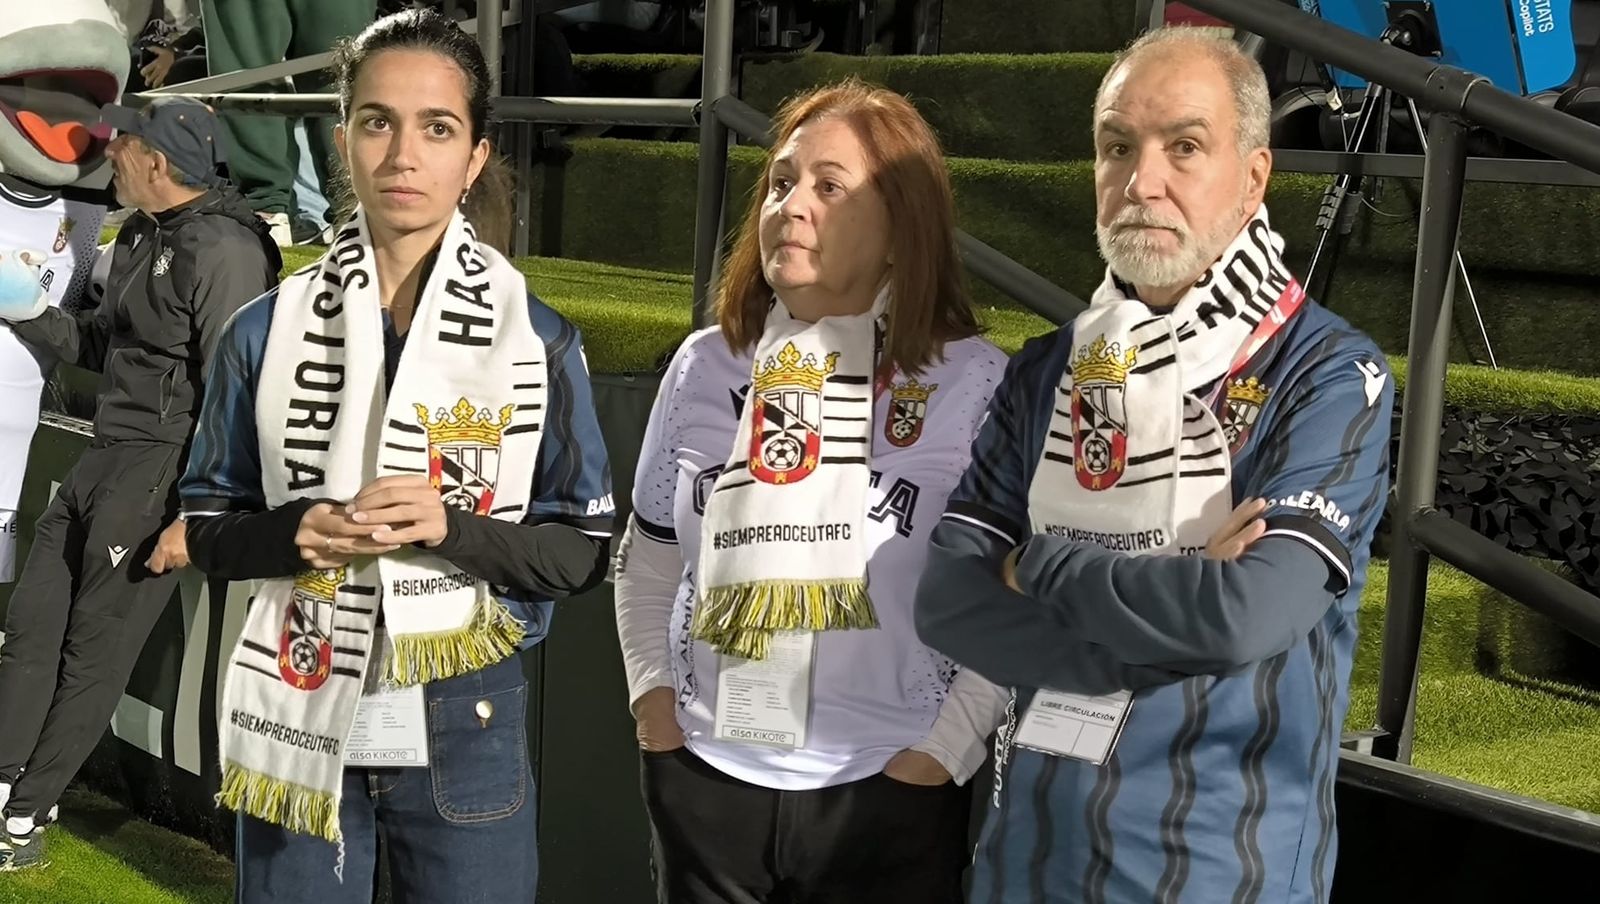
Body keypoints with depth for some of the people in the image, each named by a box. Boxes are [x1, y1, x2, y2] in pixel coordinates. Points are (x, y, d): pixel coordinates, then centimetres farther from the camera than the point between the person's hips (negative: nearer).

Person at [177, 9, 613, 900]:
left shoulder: (537, 339, -3)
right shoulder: (268, 330, 0)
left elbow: (585, 552, -2)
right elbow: (208, 526, 6)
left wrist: (455, 528, -19)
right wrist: (295, 532, -15)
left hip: (464, 729, -1)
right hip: (300, 723, 1)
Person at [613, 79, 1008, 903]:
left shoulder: (976, 382, -6)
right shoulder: (705, 365, 5)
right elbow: (648, 559, 15)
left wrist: (943, 749, -9)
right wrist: (653, 701, 5)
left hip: (889, 795, -3)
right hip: (705, 781, 4)